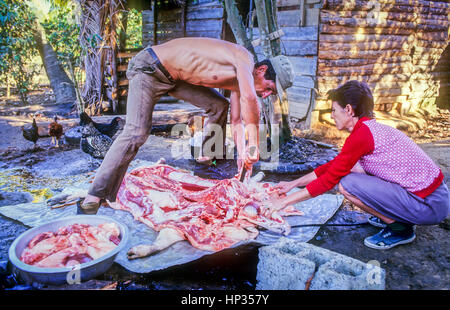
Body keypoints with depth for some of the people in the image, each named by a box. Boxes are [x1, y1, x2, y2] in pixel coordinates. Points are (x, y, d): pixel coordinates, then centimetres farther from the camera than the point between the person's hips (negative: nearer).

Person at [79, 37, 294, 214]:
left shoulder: (239, 82, 6)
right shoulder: (244, 57, -21)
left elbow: (236, 121, 12)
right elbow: (249, 97, -38)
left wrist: (242, 156, 4)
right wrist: (254, 144, -32)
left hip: (174, 76, 9)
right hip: (149, 68, -9)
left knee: (218, 106, 9)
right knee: (136, 133, -19)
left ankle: (207, 161, 16)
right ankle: (93, 198, -16)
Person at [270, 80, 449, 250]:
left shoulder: (363, 133, -19)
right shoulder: (371, 128, 10)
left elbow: (329, 179, -17)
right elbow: (332, 166, 15)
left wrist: (285, 201, -9)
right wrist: (293, 184, 16)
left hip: (430, 206, -9)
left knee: (347, 184, -17)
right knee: (351, 167, 12)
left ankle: (399, 228, -1)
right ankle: (393, 215, 16)